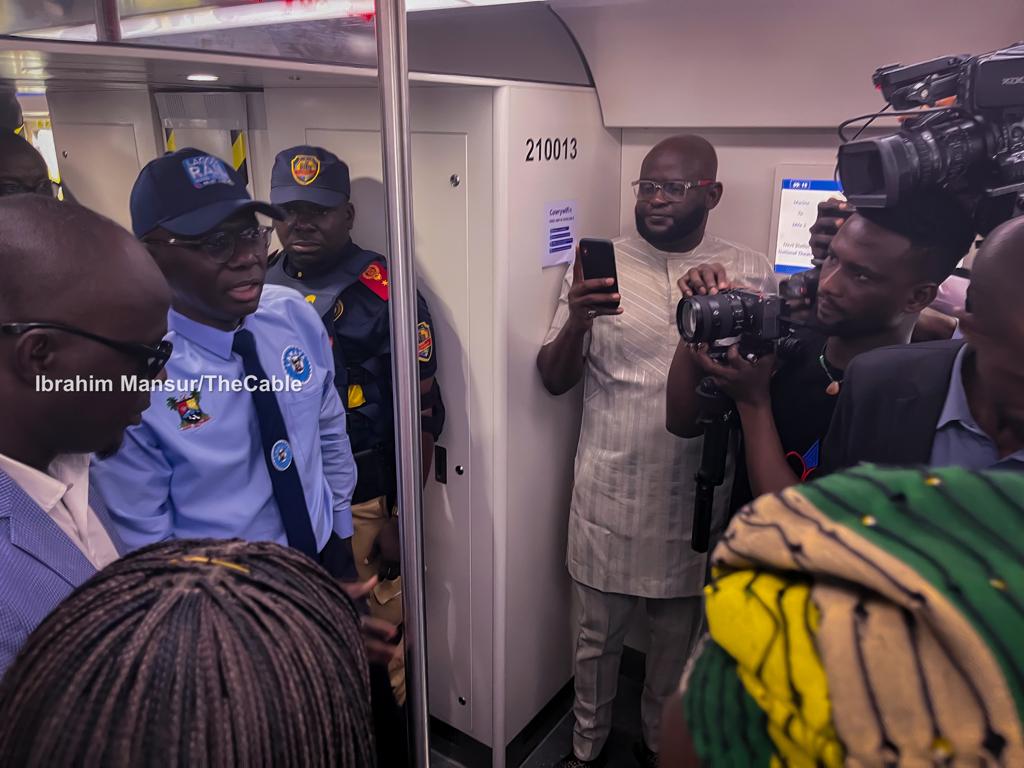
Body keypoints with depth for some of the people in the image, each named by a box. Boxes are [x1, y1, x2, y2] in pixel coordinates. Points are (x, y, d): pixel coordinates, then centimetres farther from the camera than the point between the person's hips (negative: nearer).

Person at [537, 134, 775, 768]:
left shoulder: (751, 274, -1)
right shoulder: (599, 266, -2)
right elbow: (555, 381, -4)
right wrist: (577, 319, -23)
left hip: (697, 494, 1)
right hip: (610, 492, 0)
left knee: (678, 634, 20)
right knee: (598, 633, 15)